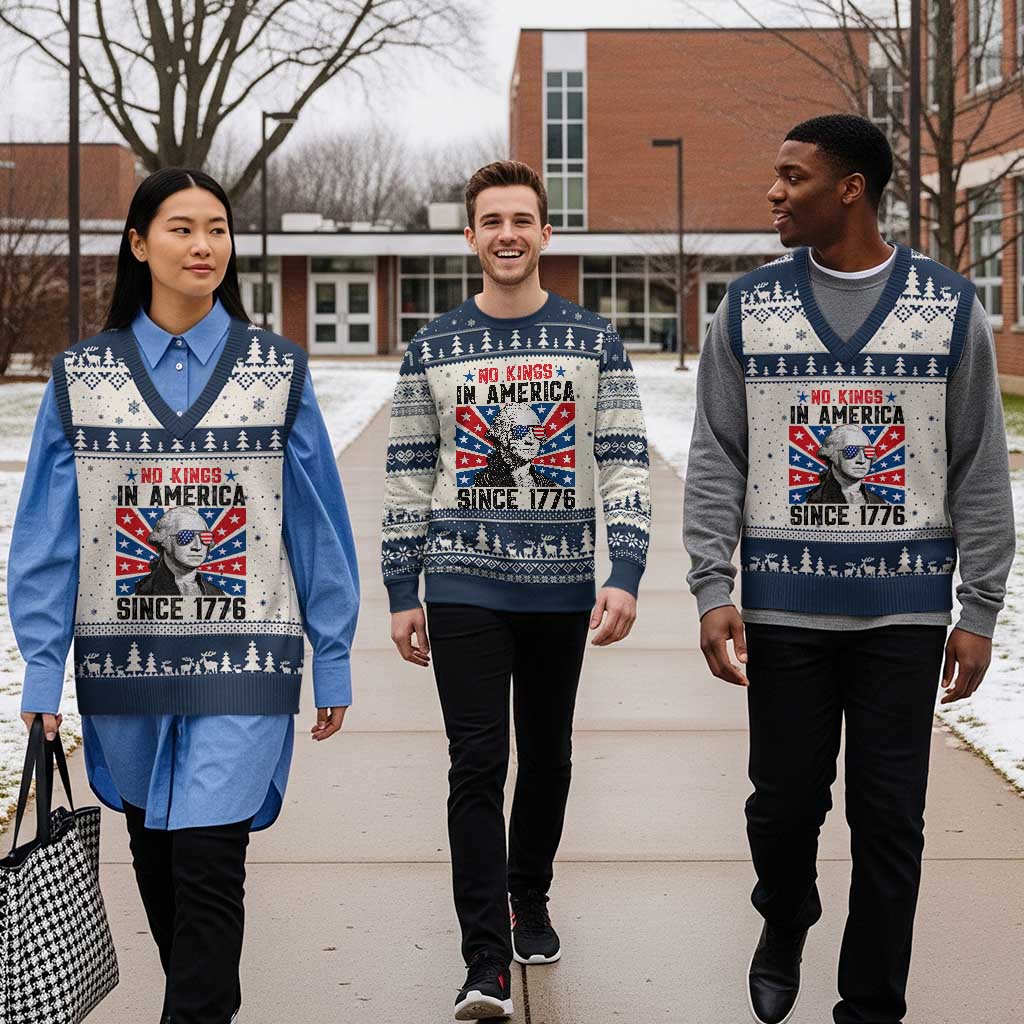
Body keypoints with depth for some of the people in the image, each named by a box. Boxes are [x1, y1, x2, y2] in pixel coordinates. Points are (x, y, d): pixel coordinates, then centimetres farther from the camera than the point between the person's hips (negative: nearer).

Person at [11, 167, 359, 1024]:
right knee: (156, 859, 13)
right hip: (124, 658, 2)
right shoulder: (83, 376, 3)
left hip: (242, 660, -2)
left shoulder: (278, 371, 2)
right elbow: (48, 534, 2)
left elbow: (318, 525, 3)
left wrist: (333, 663, 2)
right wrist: (41, 671, -3)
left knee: (207, 861, -11)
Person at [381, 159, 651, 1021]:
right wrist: (402, 595, 2)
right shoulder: (433, 349, 4)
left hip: (561, 588, 1)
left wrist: (625, 578, -13)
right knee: (478, 764, -7)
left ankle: (530, 902, 35)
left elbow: (626, 466, -2)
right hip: (464, 587, -1)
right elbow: (408, 479, 6)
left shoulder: (594, 342, 2)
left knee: (547, 756, 14)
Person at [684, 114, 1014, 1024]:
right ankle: (784, 927, 39)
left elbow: (981, 472, 2)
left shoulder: (951, 308, 1)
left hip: (904, 609, -1)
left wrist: (980, 612, -1)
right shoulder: (749, 308, 3)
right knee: (785, 801, 8)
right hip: (784, 606, 1)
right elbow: (715, 463, 3)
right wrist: (712, 590, -6)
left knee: (889, 821, 3)